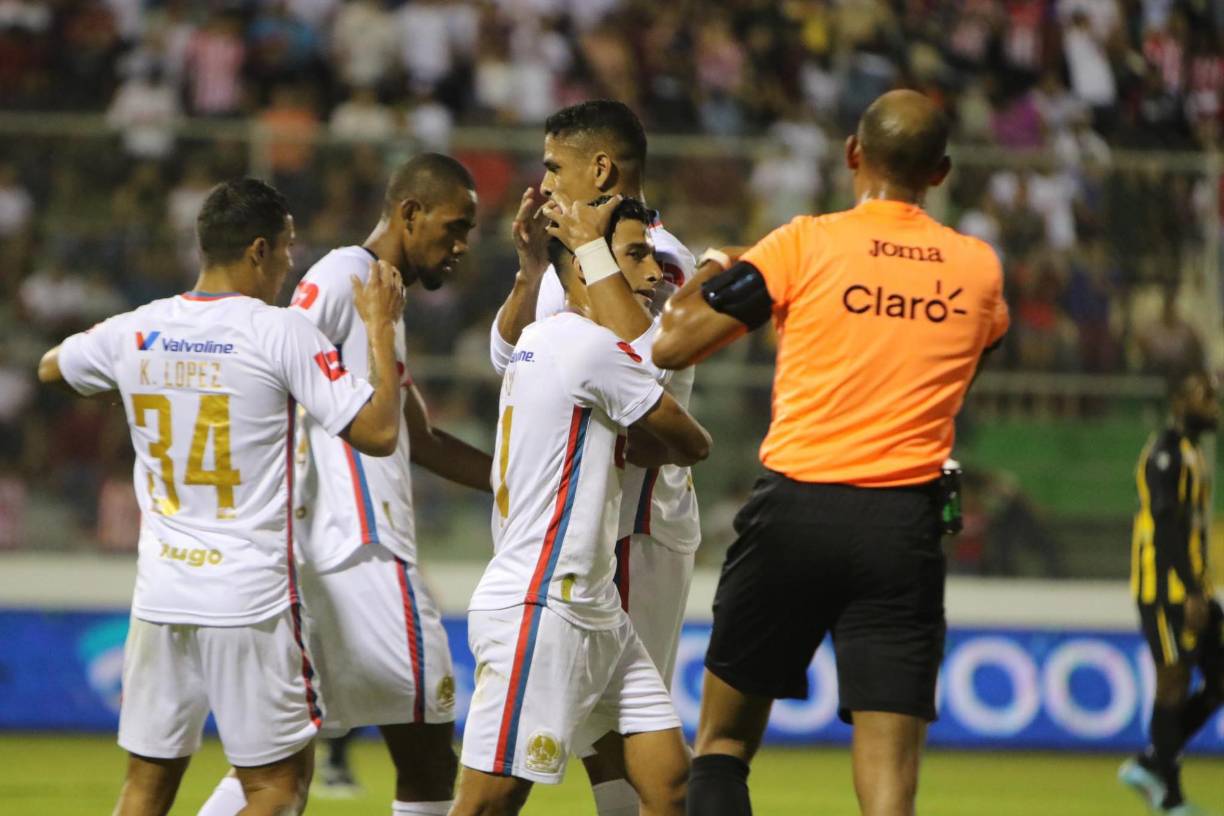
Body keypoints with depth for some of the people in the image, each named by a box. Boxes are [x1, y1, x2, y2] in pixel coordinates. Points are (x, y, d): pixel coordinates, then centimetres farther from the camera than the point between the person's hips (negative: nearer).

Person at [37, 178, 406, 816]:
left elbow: (50, 368, 26)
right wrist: (381, 328, 0)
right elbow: (378, 433, -11)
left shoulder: (135, 332, 4)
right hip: (252, 596, -5)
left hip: (159, 593, 5)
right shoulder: (279, 334, -10)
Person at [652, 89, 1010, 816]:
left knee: (724, 741, 15)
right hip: (905, 526, 1)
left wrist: (706, 280, 20)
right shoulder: (979, 268, 7)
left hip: (796, 512, -1)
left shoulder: (805, 245, -1)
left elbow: (672, 347, -1)